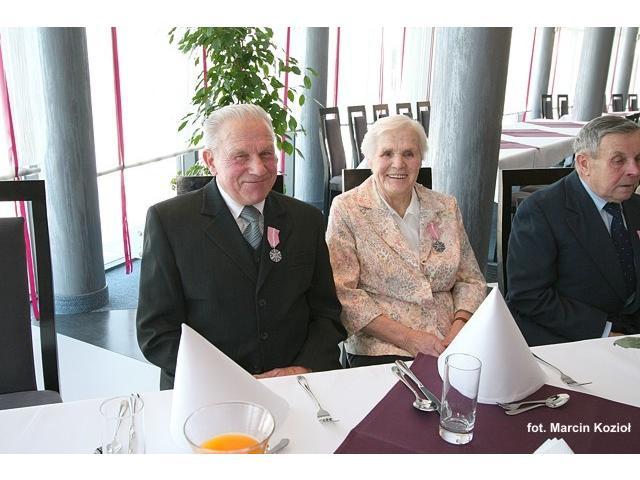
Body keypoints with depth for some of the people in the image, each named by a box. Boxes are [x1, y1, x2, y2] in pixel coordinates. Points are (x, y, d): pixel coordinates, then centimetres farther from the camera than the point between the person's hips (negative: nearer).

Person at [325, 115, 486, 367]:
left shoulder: (446, 207, 11)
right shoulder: (347, 209, -2)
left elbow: (471, 280, 14)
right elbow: (343, 292, -8)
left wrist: (459, 328, -5)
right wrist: (408, 338, -14)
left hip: (450, 347, 4)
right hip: (380, 352, -4)